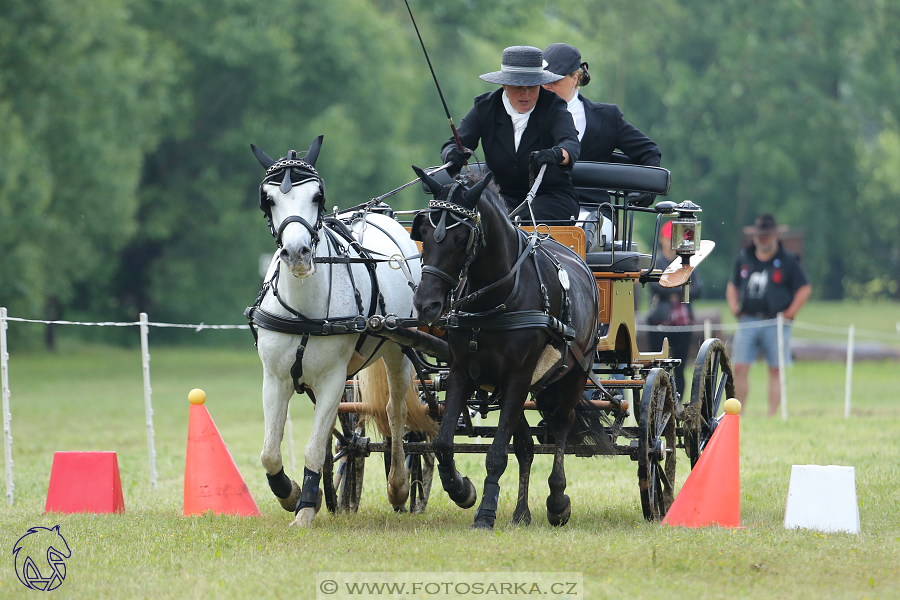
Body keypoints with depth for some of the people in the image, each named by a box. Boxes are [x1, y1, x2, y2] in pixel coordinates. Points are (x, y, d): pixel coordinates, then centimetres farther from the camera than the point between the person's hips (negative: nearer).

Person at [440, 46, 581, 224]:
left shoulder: (552, 107, -7)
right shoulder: (485, 107, 1)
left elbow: (571, 143, -25)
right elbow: (456, 142, -8)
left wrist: (556, 154, -51)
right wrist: (453, 155, -35)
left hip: (552, 196, -2)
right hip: (504, 195, 2)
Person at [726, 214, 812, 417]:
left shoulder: (787, 261, 1)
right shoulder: (744, 259, 14)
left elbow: (804, 288, 1)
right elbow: (732, 286, 24)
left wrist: (790, 313, -4)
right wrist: (734, 307, 10)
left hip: (775, 322, -3)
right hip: (748, 322, 3)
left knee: (775, 370, -2)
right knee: (739, 369, -4)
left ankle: (772, 414, 1)